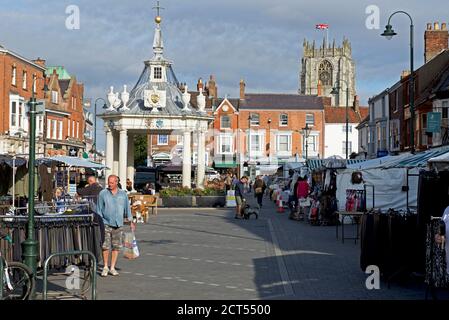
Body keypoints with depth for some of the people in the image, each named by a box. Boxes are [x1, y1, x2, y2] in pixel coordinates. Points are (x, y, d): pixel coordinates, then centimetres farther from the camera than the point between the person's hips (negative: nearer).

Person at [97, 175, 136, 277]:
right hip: (106, 223, -2)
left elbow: (127, 208, 13)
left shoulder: (123, 194, 8)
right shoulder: (103, 194, 1)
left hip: (118, 224, 2)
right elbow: (99, 209, 3)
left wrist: (131, 221, 10)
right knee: (105, 246, -6)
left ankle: (112, 268, 11)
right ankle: (105, 267, 7)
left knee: (116, 246, 3)